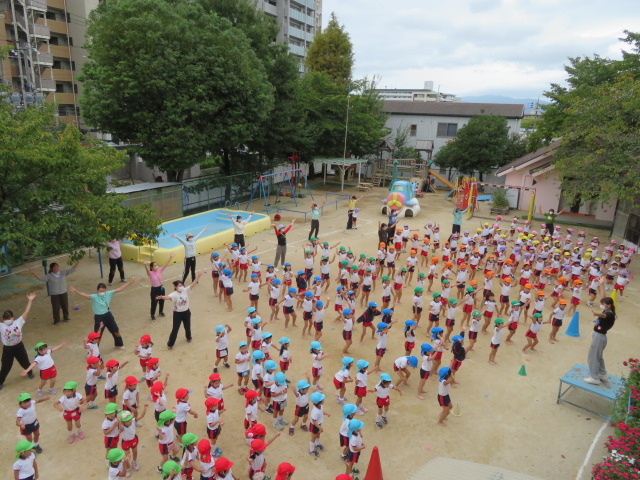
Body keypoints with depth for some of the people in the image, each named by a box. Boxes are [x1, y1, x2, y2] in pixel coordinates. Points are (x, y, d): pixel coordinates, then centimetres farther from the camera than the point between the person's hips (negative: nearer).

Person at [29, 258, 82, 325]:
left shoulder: (63, 273, 0)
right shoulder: (49, 276, -8)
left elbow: (72, 269, -1)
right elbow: (40, 278, -19)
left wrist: (78, 262, -8)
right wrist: (34, 273, -35)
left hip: (64, 293, 3)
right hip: (54, 295, -3)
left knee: (65, 306, 14)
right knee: (56, 308, 3)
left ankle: (65, 318, 36)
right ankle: (56, 320, 23)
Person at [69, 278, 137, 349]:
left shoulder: (109, 293, -9)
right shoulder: (94, 297, -20)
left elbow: (120, 289, -8)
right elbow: (85, 295, -38)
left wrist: (130, 282, -9)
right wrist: (76, 291, -58)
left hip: (108, 315, 5)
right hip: (99, 317, -4)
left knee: (116, 331, 20)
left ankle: (119, 344, 47)